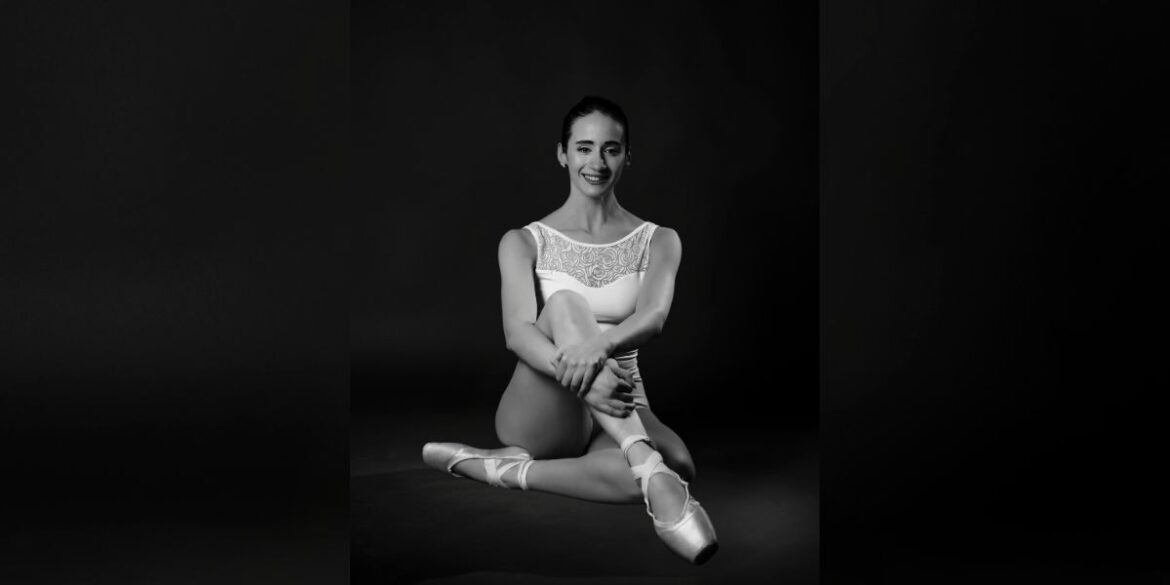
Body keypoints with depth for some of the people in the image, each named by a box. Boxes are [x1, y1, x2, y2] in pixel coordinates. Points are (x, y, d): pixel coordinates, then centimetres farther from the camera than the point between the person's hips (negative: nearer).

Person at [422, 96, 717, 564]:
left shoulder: (658, 242, 7)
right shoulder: (524, 242, 4)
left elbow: (653, 317, -14)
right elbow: (518, 333, -14)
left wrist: (599, 343, -39)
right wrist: (578, 376, -38)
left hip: (619, 412, 1)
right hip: (540, 414, -1)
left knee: (678, 464, -37)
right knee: (564, 303, -32)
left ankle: (503, 469, -25)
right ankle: (654, 473, -44)